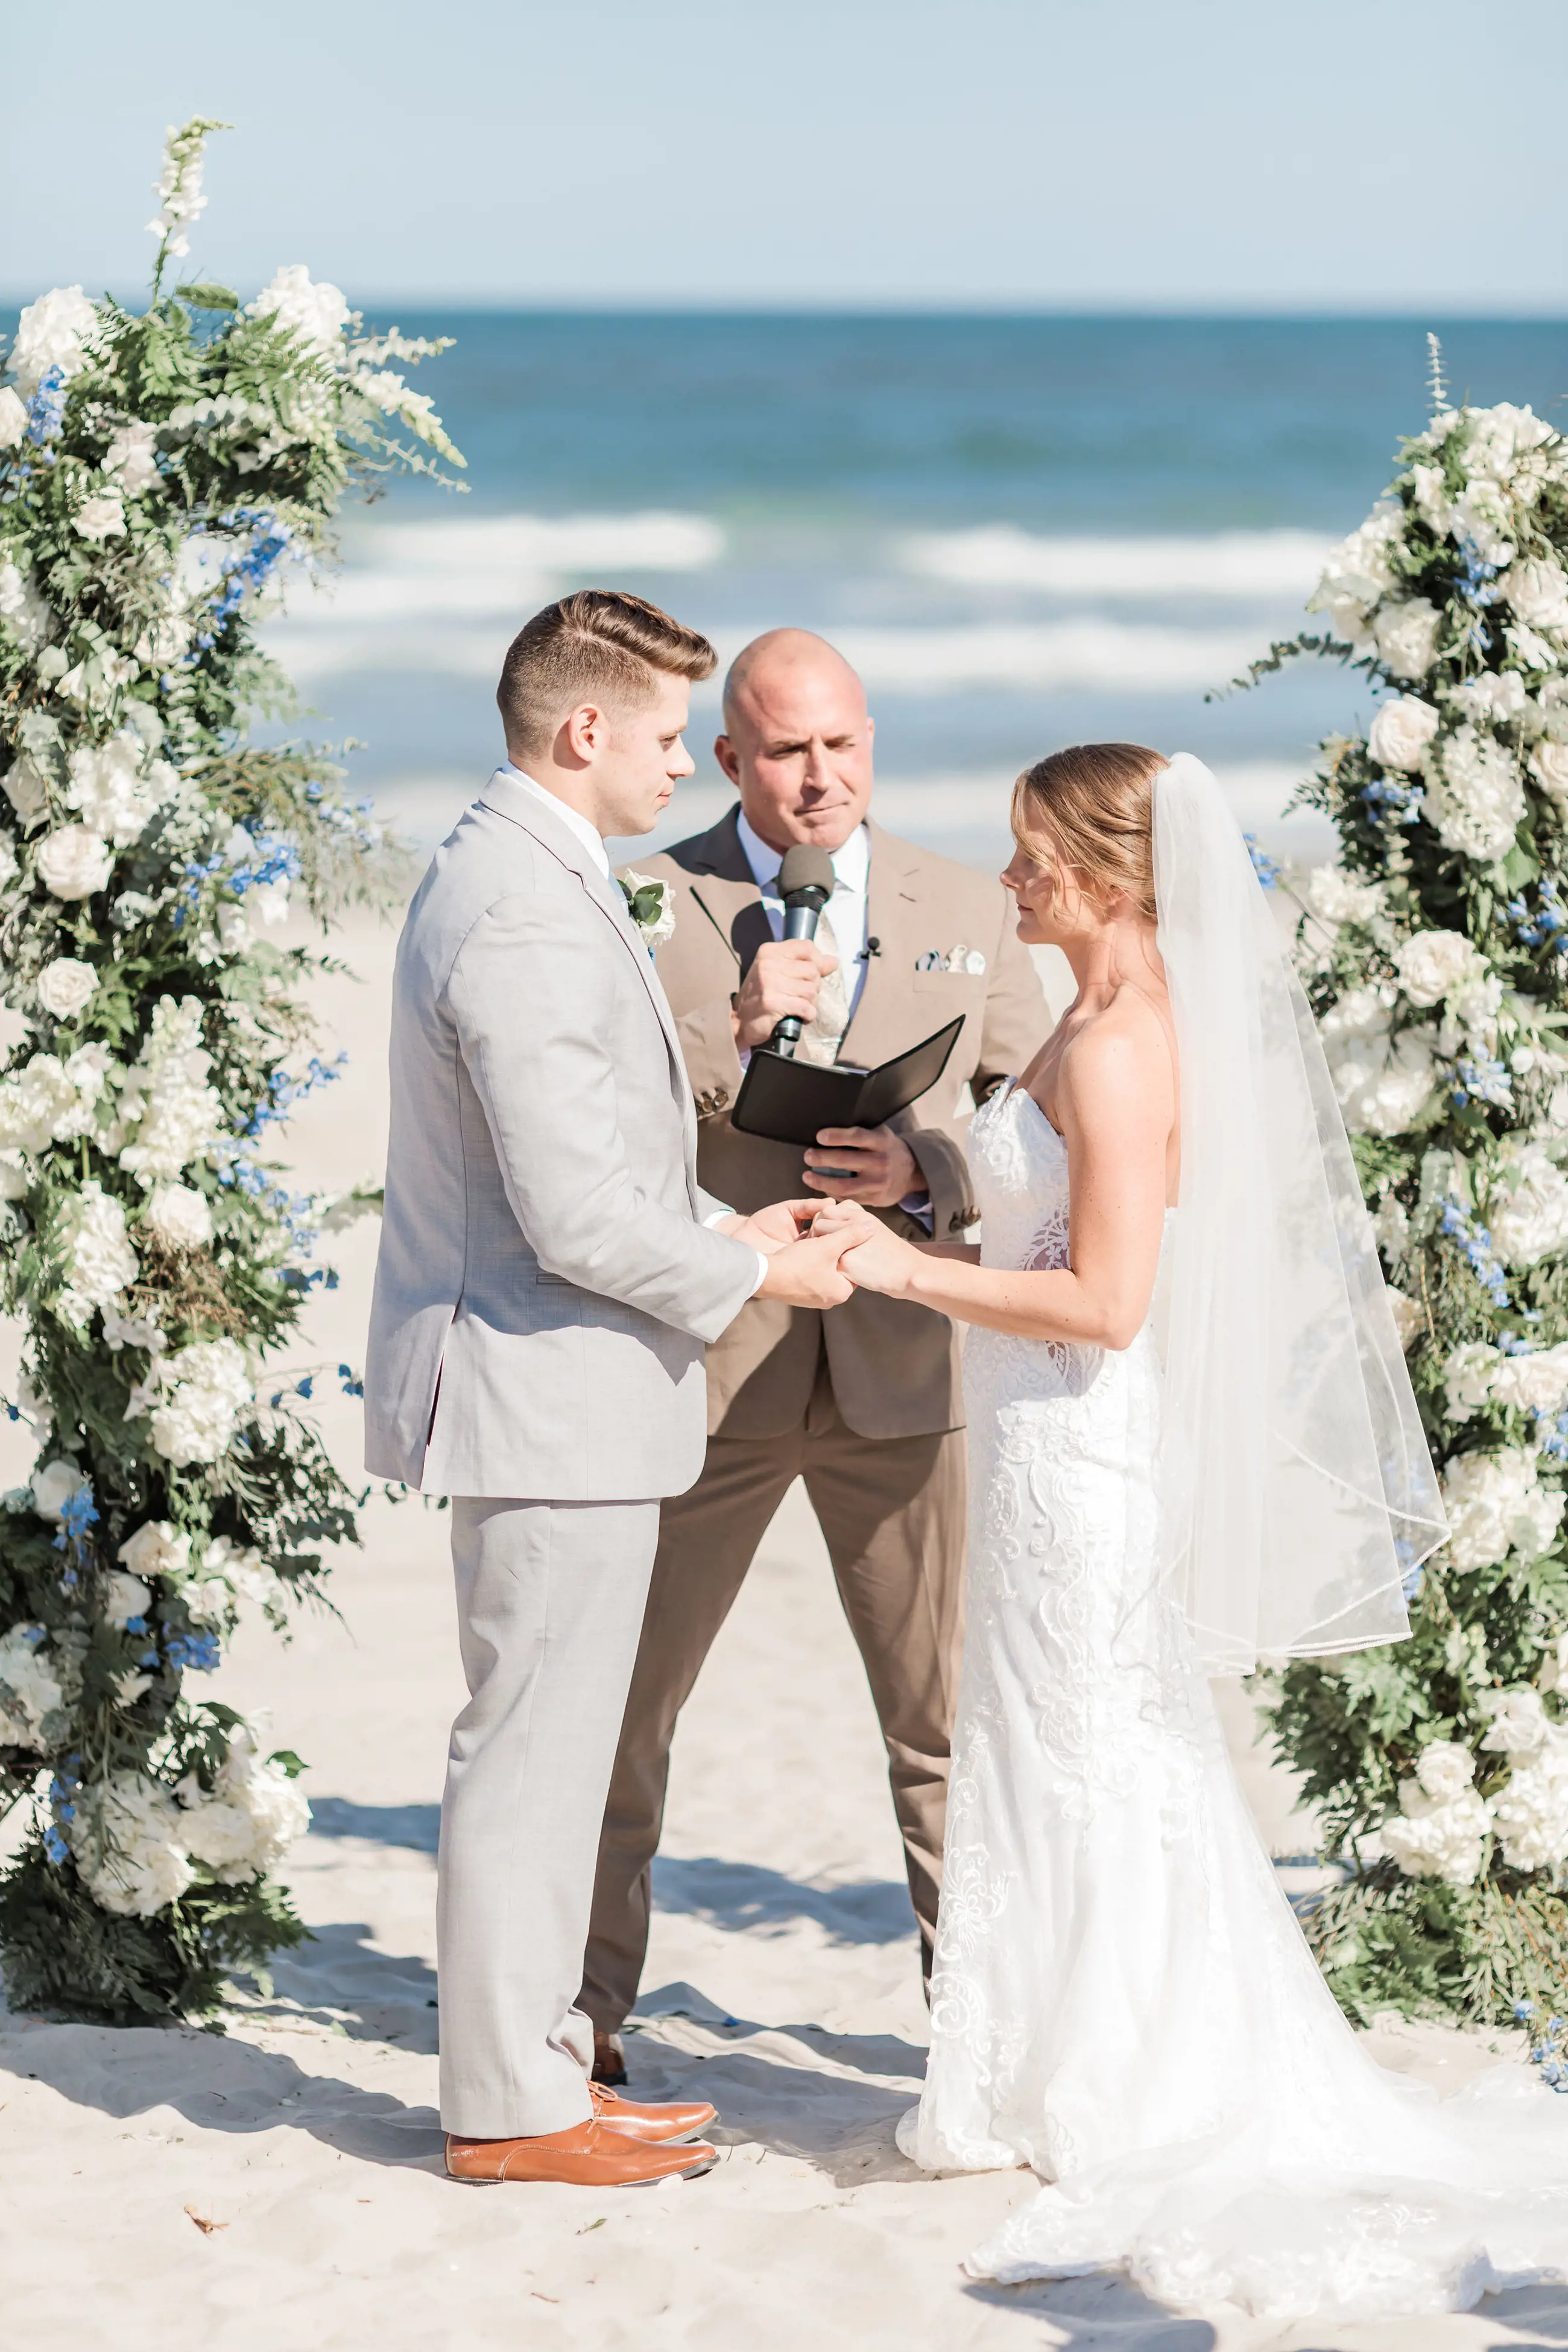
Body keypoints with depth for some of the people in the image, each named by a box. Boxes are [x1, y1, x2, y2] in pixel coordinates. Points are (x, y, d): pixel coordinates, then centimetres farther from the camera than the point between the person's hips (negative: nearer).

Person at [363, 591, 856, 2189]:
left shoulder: (503, 875, 13)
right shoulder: (528, 919, -22)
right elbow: (576, 1218, -24)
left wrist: (723, 1226, 13)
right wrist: (755, 1277, -10)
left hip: (553, 1390, 11)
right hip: (553, 1396, -11)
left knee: (548, 1745, 16)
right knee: (533, 1747, -2)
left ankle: (537, 2062, 25)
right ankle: (509, 2105, 6)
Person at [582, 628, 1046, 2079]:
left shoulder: (970, 914, 8)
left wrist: (925, 1173, -13)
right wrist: (732, 1032, -20)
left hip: (903, 1367, 1)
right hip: (704, 1361, -1)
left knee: (948, 1716, 6)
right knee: (622, 1704, 6)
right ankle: (588, 2005, 18)